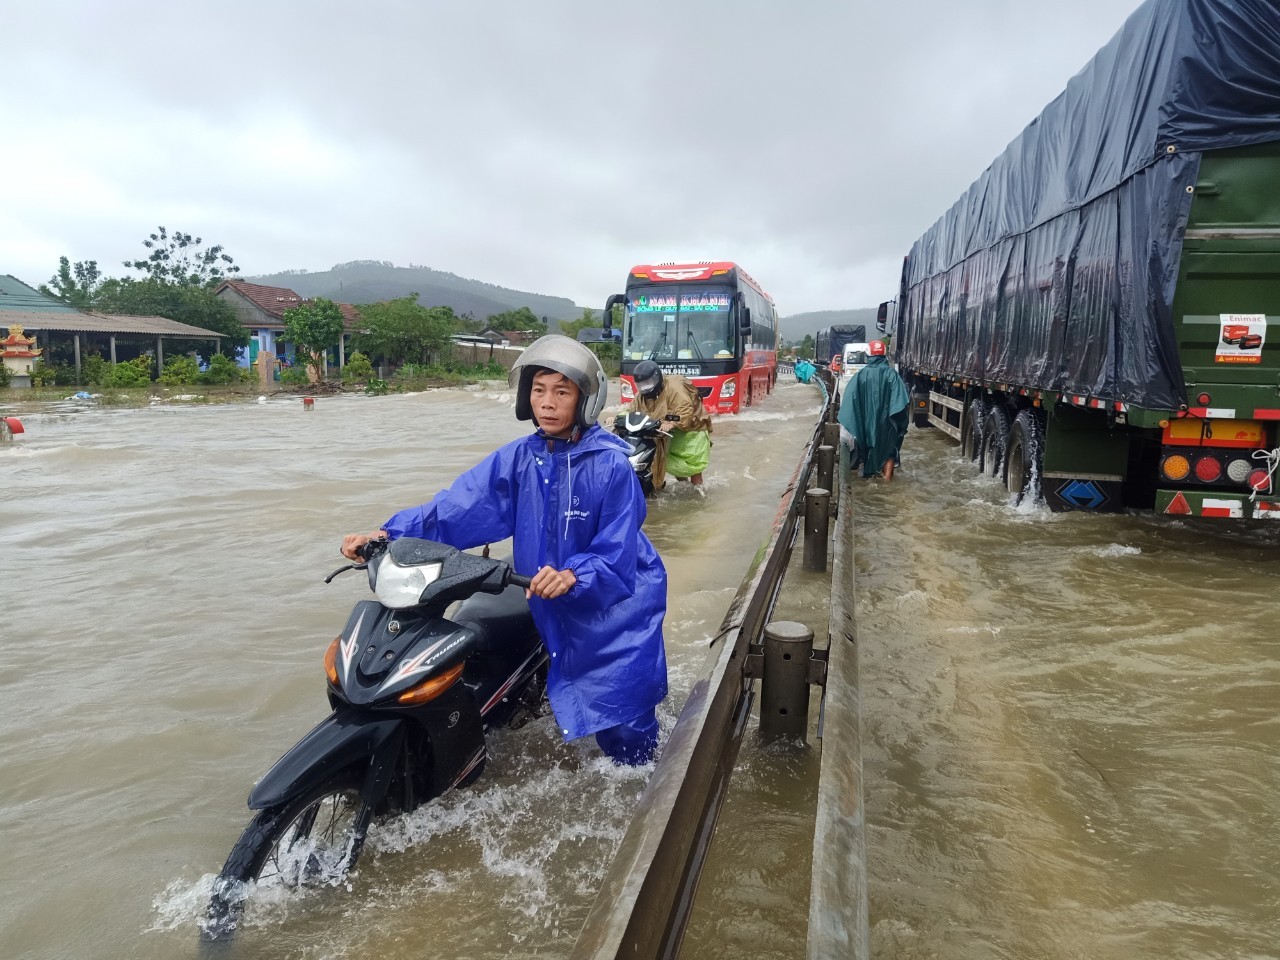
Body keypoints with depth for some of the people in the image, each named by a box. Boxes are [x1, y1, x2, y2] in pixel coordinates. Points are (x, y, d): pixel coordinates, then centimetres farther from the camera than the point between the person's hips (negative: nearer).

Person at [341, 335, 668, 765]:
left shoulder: (611, 465, -18)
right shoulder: (518, 457, -3)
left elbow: (617, 551, -20)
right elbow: (458, 505, -9)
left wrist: (573, 576, -38)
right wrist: (391, 534, -20)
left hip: (617, 599, -4)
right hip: (556, 607, 5)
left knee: (621, 718, -1)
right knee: (575, 709, 16)